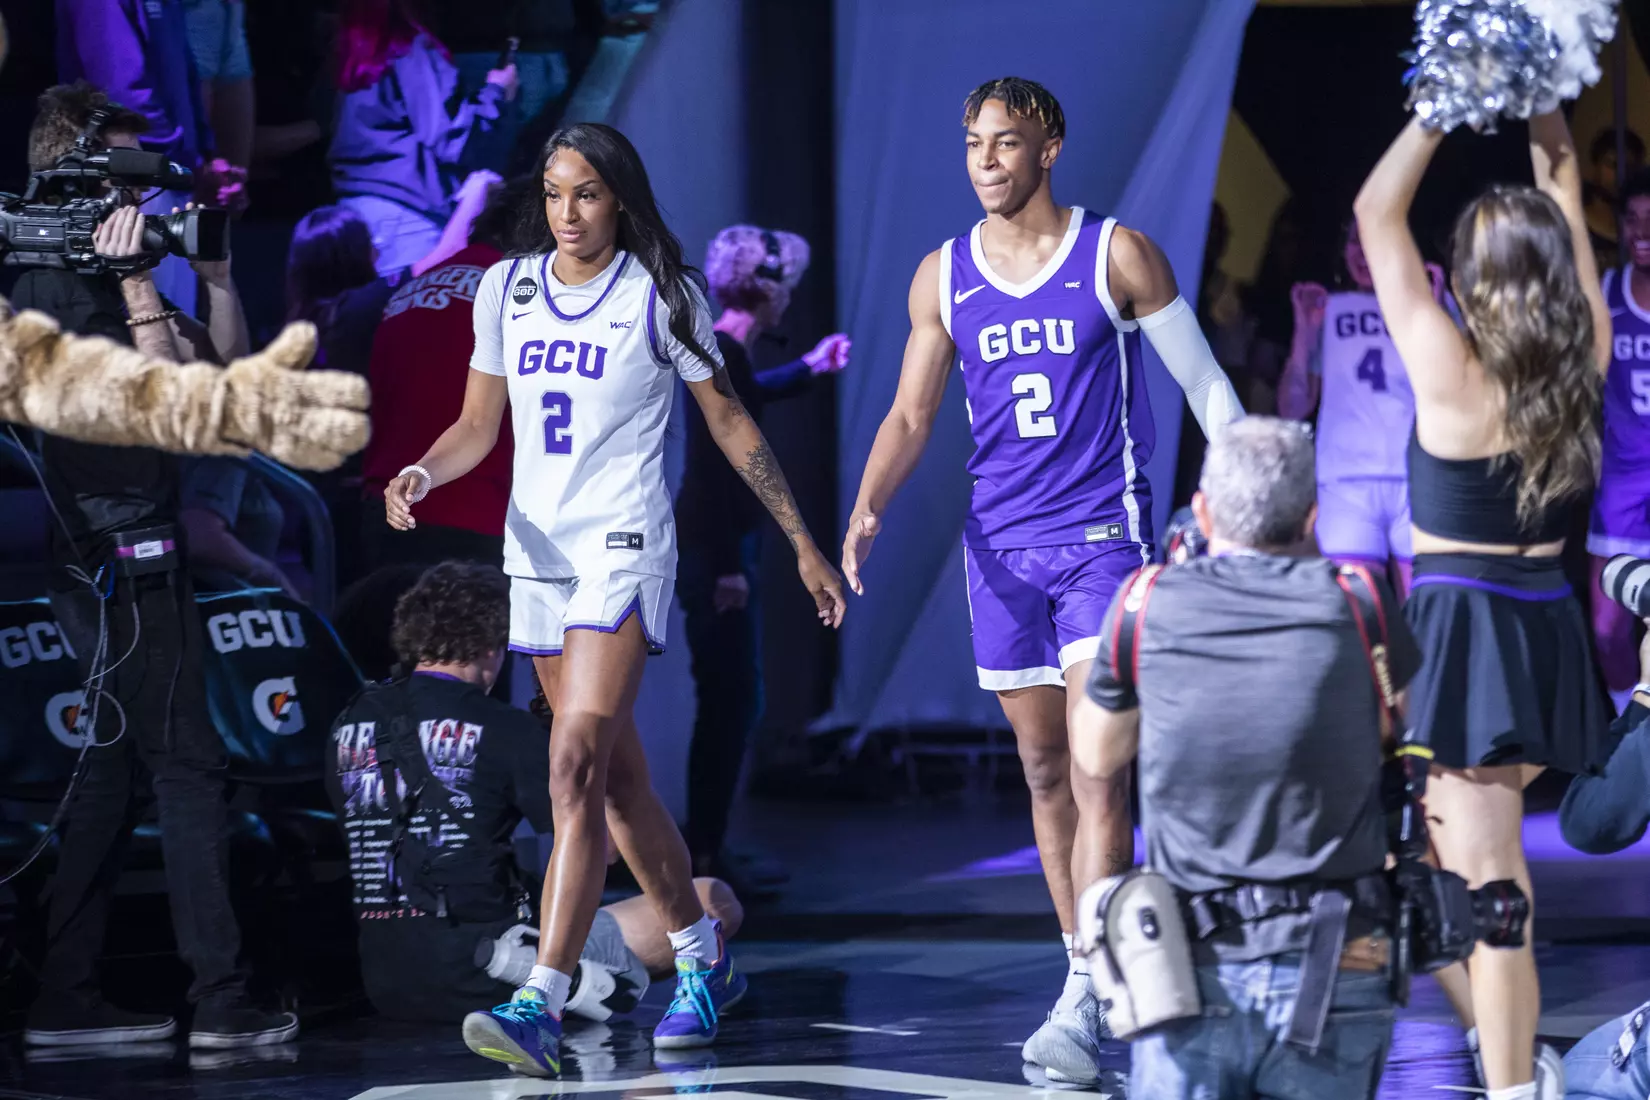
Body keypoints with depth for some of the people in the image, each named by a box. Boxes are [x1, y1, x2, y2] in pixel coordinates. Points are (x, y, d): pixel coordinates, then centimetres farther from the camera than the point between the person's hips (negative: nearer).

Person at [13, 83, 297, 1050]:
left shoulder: (76, 275, 16)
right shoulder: (66, 285, -14)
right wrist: (139, 287, -25)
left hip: (102, 566, 10)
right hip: (124, 558, -10)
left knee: (114, 773, 12)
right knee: (189, 769, -8)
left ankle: (67, 1003, 13)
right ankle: (222, 1002, -8)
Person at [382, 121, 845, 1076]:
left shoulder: (661, 297, -4)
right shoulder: (506, 290, 8)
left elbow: (731, 423, 3)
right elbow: (478, 428, 14)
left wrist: (804, 543, 5)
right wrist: (422, 475, -8)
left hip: (624, 551, -6)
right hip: (537, 552, 6)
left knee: (577, 767, -19)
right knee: (619, 778, 14)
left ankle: (542, 1006, -27)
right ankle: (706, 963, 32)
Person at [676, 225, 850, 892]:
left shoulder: (717, 350, 12)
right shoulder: (722, 354, -17)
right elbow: (712, 464, -23)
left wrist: (809, 368, 46)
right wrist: (728, 564, -24)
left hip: (717, 543, 10)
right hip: (716, 548, -10)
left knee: (729, 703, 14)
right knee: (732, 702, -7)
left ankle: (707, 851, 19)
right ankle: (706, 856, -5)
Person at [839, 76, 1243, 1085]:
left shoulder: (1119, 256, -4)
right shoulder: (944, 276, 6)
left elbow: (1206, 385, 2)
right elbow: (911, 415, 5)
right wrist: (868, 510, -12)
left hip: (1105, 537, -5)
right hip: (1002, 545, 5)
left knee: (1097, 769, -13)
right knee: (1043, 769, 9)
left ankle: (1083, 1004, -18)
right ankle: (1089, 976, 19)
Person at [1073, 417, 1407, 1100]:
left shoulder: (1149, 604, -1)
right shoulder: (1355, 601, -2)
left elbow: (1097, 758, 16)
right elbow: (1394, 728, 19)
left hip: (1193, 973, 0)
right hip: (1333, 977, 0)